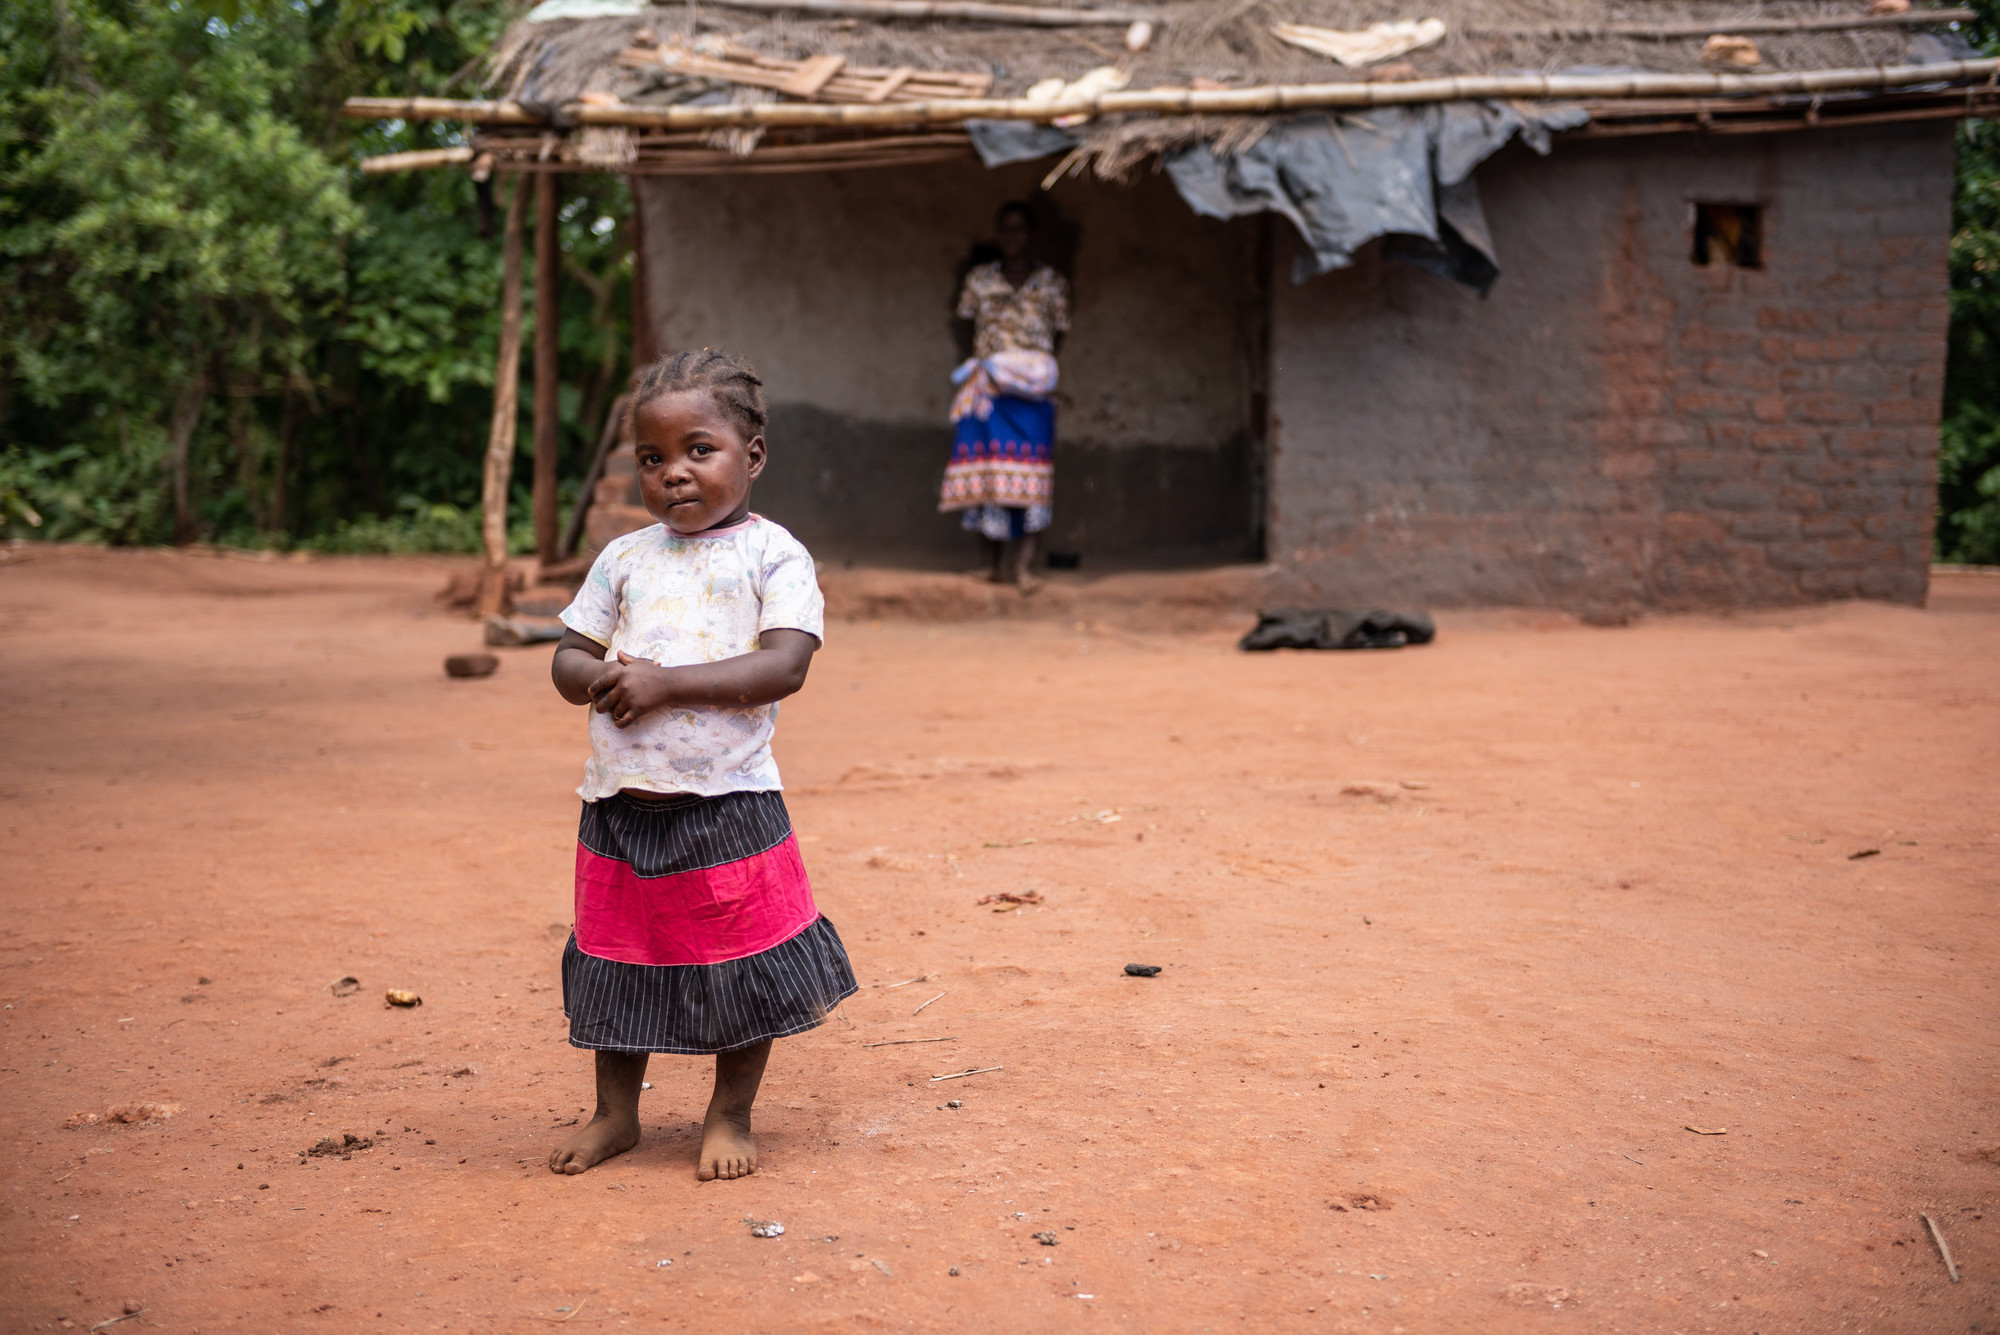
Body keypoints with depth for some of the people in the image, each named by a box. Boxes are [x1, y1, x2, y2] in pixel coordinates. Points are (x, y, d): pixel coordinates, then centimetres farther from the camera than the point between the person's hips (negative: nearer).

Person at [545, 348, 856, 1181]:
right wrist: (602, 681, -13)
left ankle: (730, 1118, 24)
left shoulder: (773, 556, -4)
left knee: (738, 970, 5)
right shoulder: (624, 559, 9)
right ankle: (616, 1113, 30)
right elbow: (568, 658, 12)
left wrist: (666, 683, -22)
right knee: (617, 964, 14)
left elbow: (783, 666, -16)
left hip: (728, 807, -4)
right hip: (620, 806, 4)